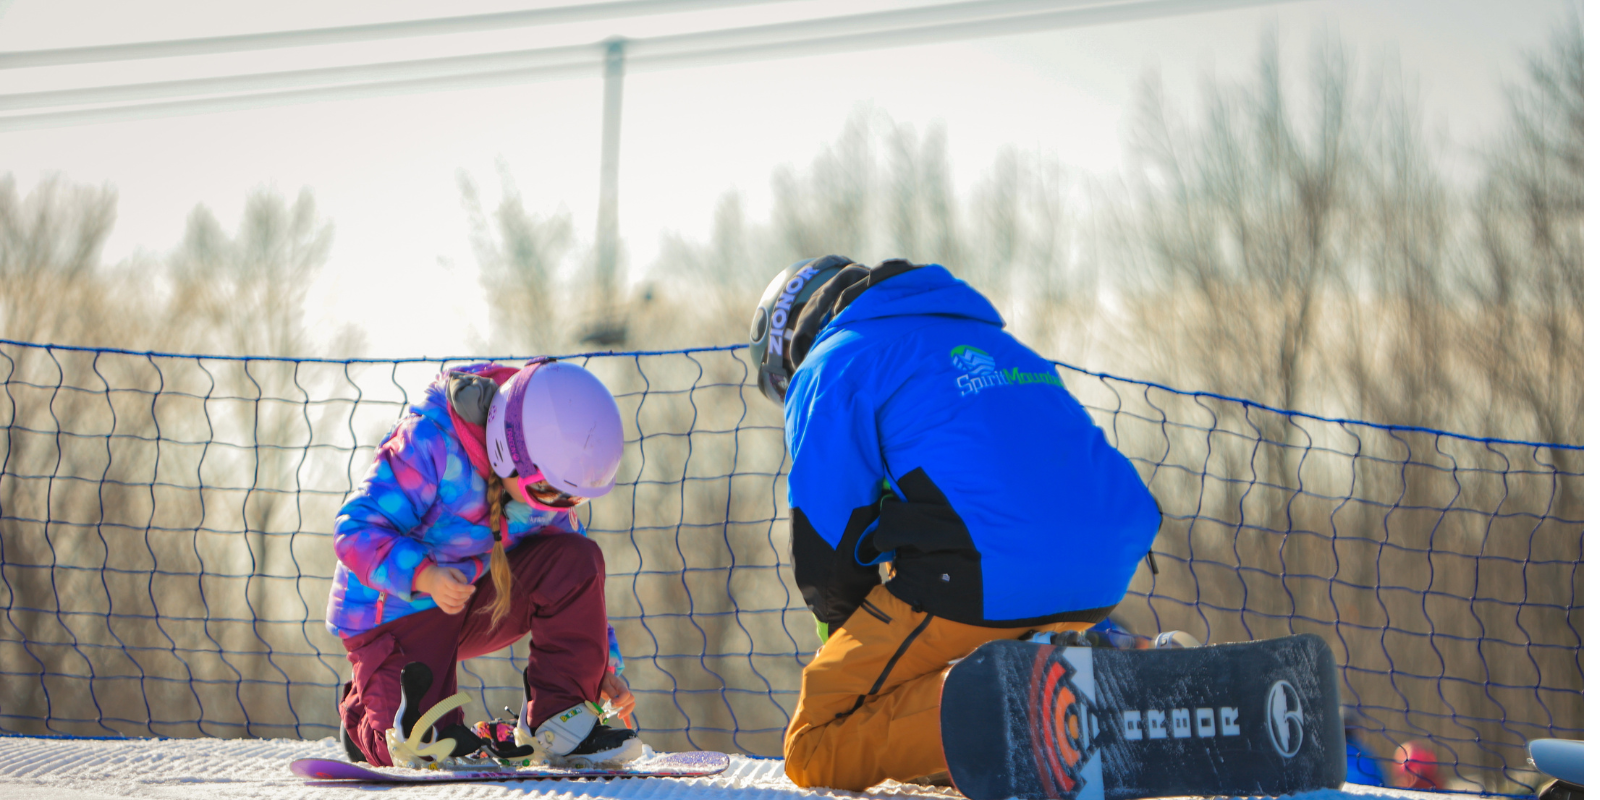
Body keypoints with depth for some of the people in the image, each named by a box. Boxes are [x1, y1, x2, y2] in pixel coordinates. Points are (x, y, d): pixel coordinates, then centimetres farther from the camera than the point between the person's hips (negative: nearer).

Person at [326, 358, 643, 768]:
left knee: (577, 559, -19)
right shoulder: (429, 444, -27)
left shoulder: (546, 482, -7)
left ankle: (558, 720, -14)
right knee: (424, 746, -22)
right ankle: (363, 714, 14)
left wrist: (604, 666, -3)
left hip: (478, 606, 5)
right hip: (394, 613, -5)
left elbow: (574, 580, 5)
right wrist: (423, 574, -43)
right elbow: (355, 530, -27)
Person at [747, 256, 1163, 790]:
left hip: (975, 585, -7)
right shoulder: (994, 342, 33)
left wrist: (862, 657, 18)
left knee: (814, 755, 0)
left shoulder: (831, 366, 10)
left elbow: (827, 550, 3)